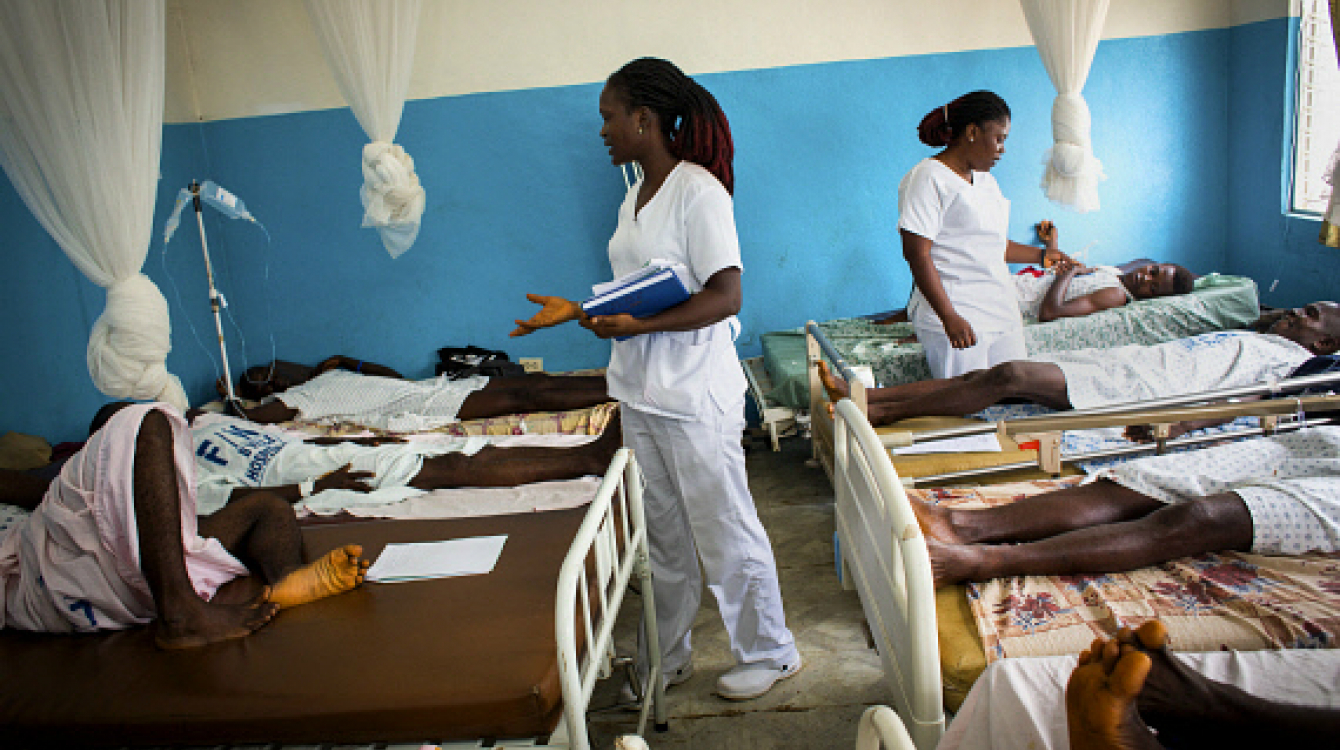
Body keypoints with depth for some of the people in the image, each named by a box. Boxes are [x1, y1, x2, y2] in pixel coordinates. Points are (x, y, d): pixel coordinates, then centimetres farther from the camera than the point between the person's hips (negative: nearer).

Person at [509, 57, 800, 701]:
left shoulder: (699, 191, -14)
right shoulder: (635, 196, 13)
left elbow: (724, 296, -19)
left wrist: (636, 327, -25)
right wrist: (579, 310, 8)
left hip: (694, 395, -8)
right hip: (640, 393, 8)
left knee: (725, 530, 4)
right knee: (663, 534, 18)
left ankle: (768, 653, 24)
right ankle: (668, 656, 33)